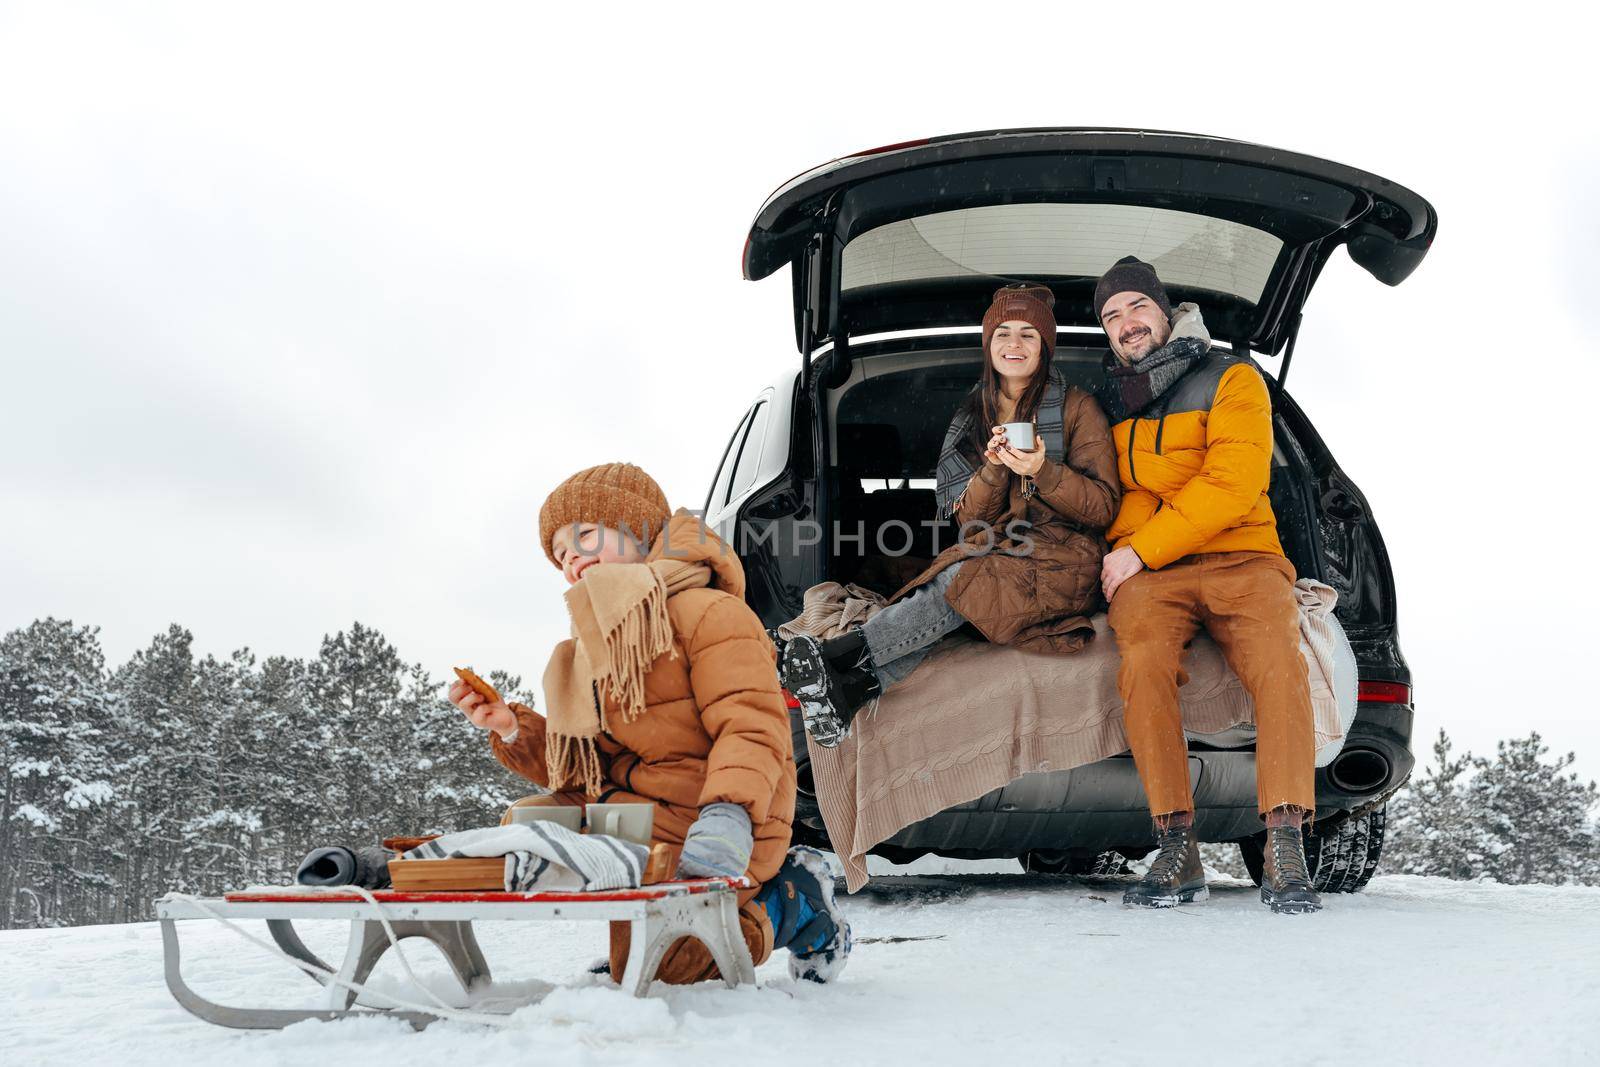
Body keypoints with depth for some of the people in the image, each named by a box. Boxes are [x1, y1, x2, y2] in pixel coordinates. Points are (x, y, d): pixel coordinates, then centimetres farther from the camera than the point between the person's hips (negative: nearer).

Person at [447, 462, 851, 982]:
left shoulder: (708, 611, -8)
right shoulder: (592, 649, 22)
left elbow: (752, 728, -19)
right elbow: (582, 763, 20)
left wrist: (729, 811, -35)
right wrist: (513, 729, 3)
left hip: (709, 830, -9)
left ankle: (789, 904, 2)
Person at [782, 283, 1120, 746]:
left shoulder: (1076, 407, 0)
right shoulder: (975, 414, 13)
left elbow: (1102, 506, -5)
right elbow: (969, 518, 7)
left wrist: (1042, 471, -22)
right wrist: (992, 470, -15)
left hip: (1062, 559, -4)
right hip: (992, 553, 4)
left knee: (959, 584, -31)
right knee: (951, 585, -31)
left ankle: (842, 654, -34)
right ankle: (851, 689, -46)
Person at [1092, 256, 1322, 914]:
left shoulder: (1232, 379, 7)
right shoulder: (1106, 402, 21)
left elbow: (1232, 486, -5)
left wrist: (1140, 550, -11)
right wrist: (1120, 555, 1)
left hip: (1241, 557, -1)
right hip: (1147, 572, 2)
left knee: (1279, 666, -32)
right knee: (1143, 665, -32)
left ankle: (1285, 852, -31)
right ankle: (1177, 852, -31)